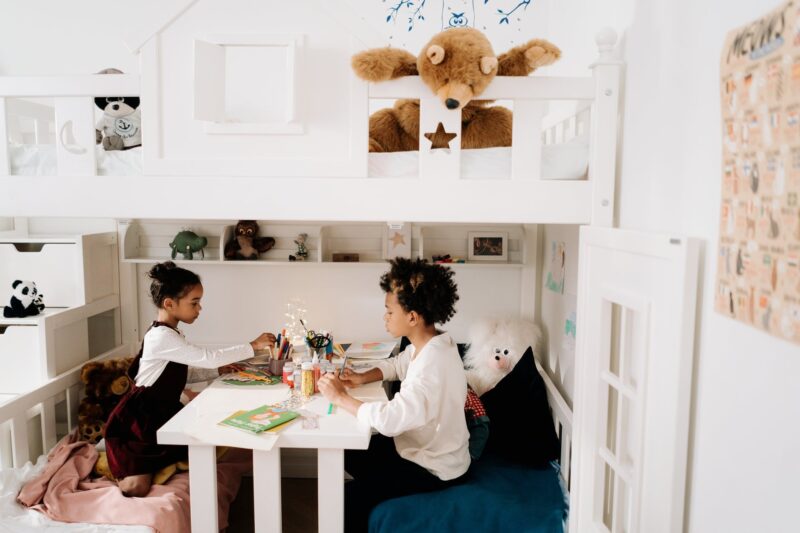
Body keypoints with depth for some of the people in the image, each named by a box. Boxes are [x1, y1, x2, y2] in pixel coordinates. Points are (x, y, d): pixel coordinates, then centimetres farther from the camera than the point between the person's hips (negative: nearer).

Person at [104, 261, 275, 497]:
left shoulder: (171, 333, 7)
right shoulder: (162, 337, -24)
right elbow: (208, 358, -29)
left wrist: (222, 367, 3)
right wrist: (252, 346, -23)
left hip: (162, 411, 10)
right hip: (136, 420, -9)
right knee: (136, 488, -18)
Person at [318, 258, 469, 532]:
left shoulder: (433, 365, -35)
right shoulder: (427, 343, -5)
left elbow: (390, 420, -41)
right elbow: (397, 365, 14)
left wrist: (341, 397, -27)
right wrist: (361, 378, -5)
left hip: (434, 469, -9)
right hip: (423, 447, 9)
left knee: (349, 499, -11)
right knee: (349, 452, 16)